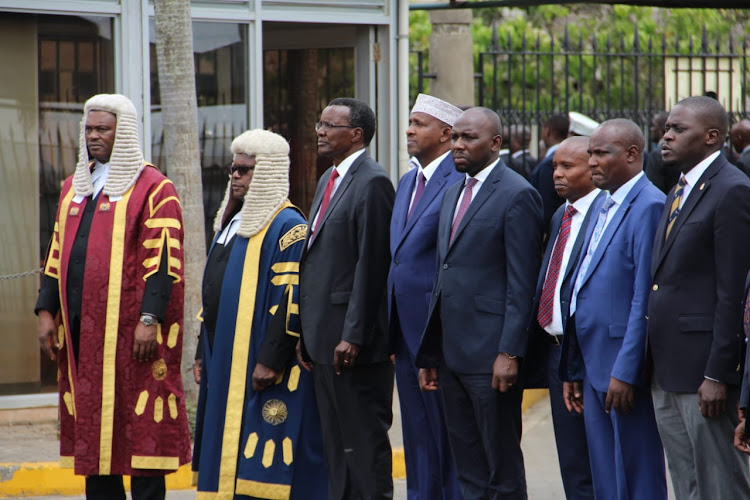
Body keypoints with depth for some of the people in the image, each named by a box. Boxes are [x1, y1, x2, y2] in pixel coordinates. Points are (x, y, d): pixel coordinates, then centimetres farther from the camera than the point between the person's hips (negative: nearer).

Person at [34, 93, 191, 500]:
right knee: (91, 424, 7)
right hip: (81, 327, 6)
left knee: (138, 422, -5)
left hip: (130, 328, -6)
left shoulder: (153, 188, -3)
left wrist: (150, 318, -18)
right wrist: (46, 310, 11)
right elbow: (57, 254, 21)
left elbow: (163, 259, -10)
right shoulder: (73, 188, 18)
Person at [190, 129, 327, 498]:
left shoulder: (286, 226, -10)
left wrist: (272, 359, -22)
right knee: (227, 455, 9)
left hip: (261, 368, -9)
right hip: (225, 366, 9)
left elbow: (291, 297, -17)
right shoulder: (233, 223, 18)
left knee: (261, 464, -9)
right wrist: (203, 353, 18)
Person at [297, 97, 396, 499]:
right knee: (336, 441, 12)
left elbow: (371, 265, -17)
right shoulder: (329, 179, 18)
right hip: (324, 338, 10)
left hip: (354, 341, -10)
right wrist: (306, 332, 16)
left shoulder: (372, 183, -12)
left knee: (365, 439, -5)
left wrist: (353, 336, -20)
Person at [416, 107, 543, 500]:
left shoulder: (517, 195, -9)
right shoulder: (453, 195, 17)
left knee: (502, 467, -1)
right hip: (452, 350, 8)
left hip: (490, 353, -8)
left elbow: (521, 285, -13)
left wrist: (509, 352, -19)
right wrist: (430, 354, 16)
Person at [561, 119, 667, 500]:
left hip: (626, 368, -9)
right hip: (595, 367, 9)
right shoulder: (602, 207, 18)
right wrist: (573, 370, 17)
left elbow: (645, 299, -18)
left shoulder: (649, 206, -12)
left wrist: (625, 371, -20)